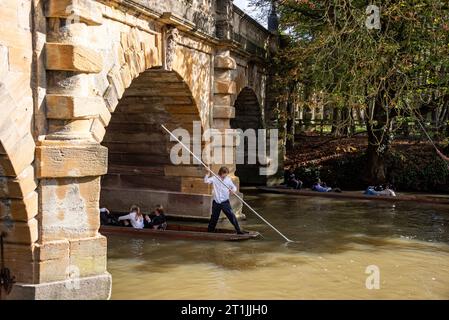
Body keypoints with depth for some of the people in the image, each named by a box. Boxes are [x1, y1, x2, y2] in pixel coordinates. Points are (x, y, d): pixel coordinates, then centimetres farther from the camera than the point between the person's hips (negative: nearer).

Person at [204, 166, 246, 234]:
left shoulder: (228, 179, -1)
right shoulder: (214, 178, -2)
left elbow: (234, 187, 5)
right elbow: (206, 181, -7)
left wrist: (234, 190, -18)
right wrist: (207, 174, -22)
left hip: (225, 201, 0)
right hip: (216, 202, 1)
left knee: (231, 215, -9)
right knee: (214, 217, 13)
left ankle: (238, 230, -4)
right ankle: (210, 230, 31)